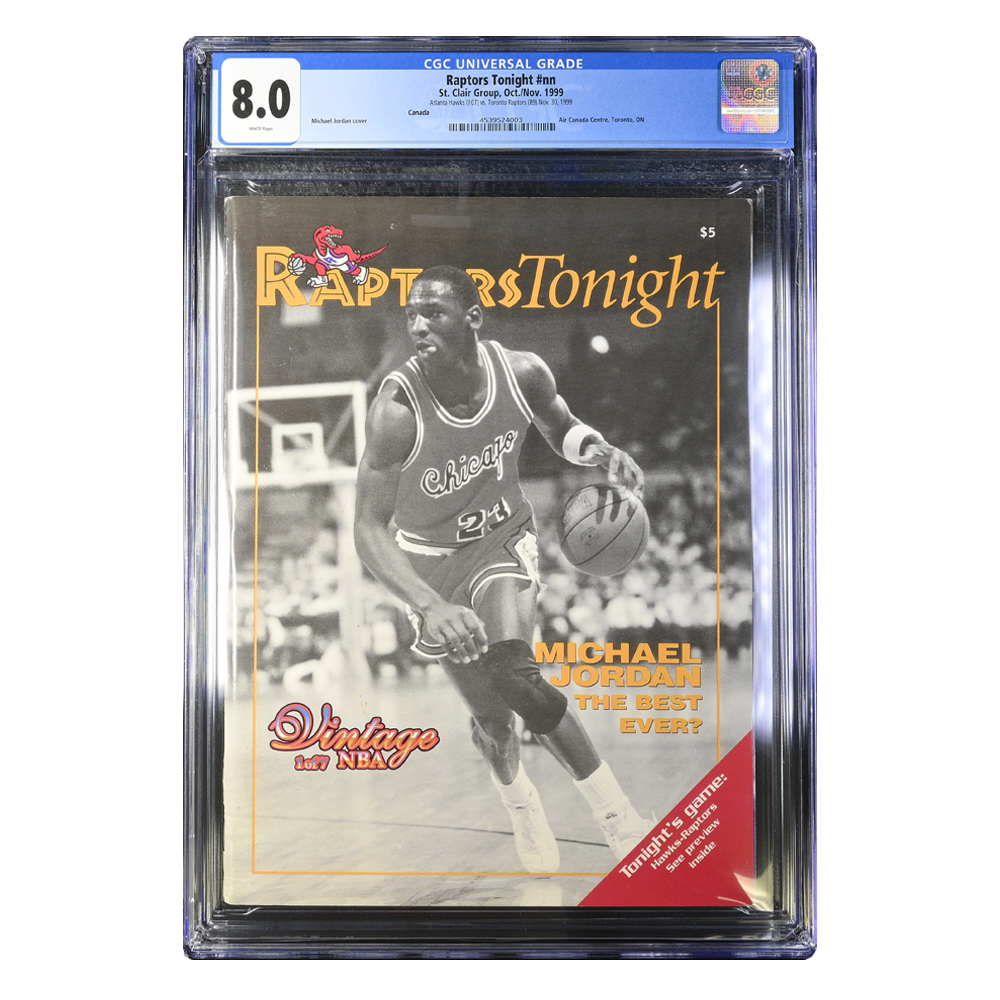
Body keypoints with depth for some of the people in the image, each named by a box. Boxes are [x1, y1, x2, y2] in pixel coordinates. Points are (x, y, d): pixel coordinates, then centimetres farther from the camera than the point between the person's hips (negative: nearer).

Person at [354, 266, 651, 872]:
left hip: (504, 537, 1)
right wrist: (430, 607, -42)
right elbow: (370, 529, -26)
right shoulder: (397, 409, -27)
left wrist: (604, 453, -18)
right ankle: (519, 800, 39)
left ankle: (615, 811, -8)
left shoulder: (522, 372, -18)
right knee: (491, 715, 5)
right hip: (431, 558, 0)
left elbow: (562, 429, 5)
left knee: (512, 672, -25)